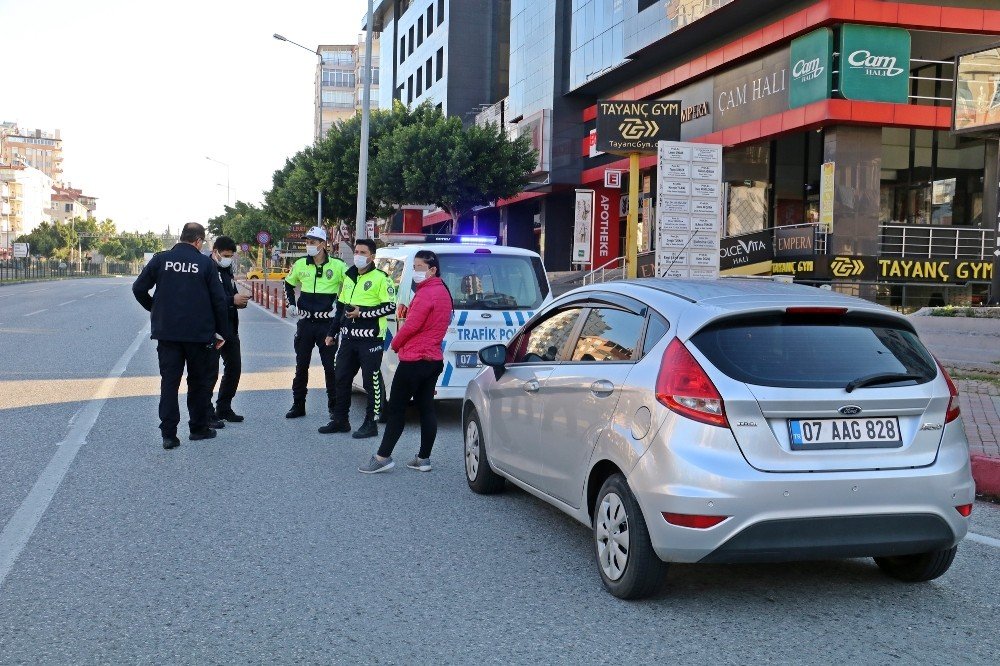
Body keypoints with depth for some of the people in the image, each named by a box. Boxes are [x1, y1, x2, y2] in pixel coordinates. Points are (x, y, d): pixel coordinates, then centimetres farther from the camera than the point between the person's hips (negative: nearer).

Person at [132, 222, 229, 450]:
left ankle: (168, 433, 1)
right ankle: (198, 428, 18)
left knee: (169, 381, 5)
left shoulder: (161, 260, 1)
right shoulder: (206, 263, -4)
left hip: (166, 332, 2)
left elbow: (138, 289, 0)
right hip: (200, 334, -2)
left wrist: (154, 309, 17)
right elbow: (219, 300, -5)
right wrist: (222, 332, 3)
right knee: (200, 381, 13)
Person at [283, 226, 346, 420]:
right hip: (305, 322, 4)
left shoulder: (337, 265, -7)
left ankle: (333, 406, 10)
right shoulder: (300, 265, 6)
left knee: (330, 366, 1)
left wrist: (340, 305, -4)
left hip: (327, 322, -4)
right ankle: (298, 405, 17)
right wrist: (291, 304, 15)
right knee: (301, 365, 8)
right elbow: (289, 284, 24)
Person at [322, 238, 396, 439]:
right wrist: (332, 333, 22)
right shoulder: (349, 277, 17)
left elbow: (390, 306, -15)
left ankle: (371, 424, 5)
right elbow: (341, 307, 24)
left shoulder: (380, 278, -7)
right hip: (349, 338, 8)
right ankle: (340, 420, 23)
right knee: (342, 379, 12)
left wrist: (363, 313, -17)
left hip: (370, 339, -8)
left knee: (372, 382, -2)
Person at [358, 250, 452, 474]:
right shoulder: (443, 291, 13)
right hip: (433, 358, 9)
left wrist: (395, 344, -1)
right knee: (426, 409, 10)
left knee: (396, 408, -4)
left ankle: (383, 457, -2)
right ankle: (423, 458, 13)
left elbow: (411, 326, -19)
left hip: (414, 360, -9)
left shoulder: (426, 293, -17)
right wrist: (402, 343, 14)